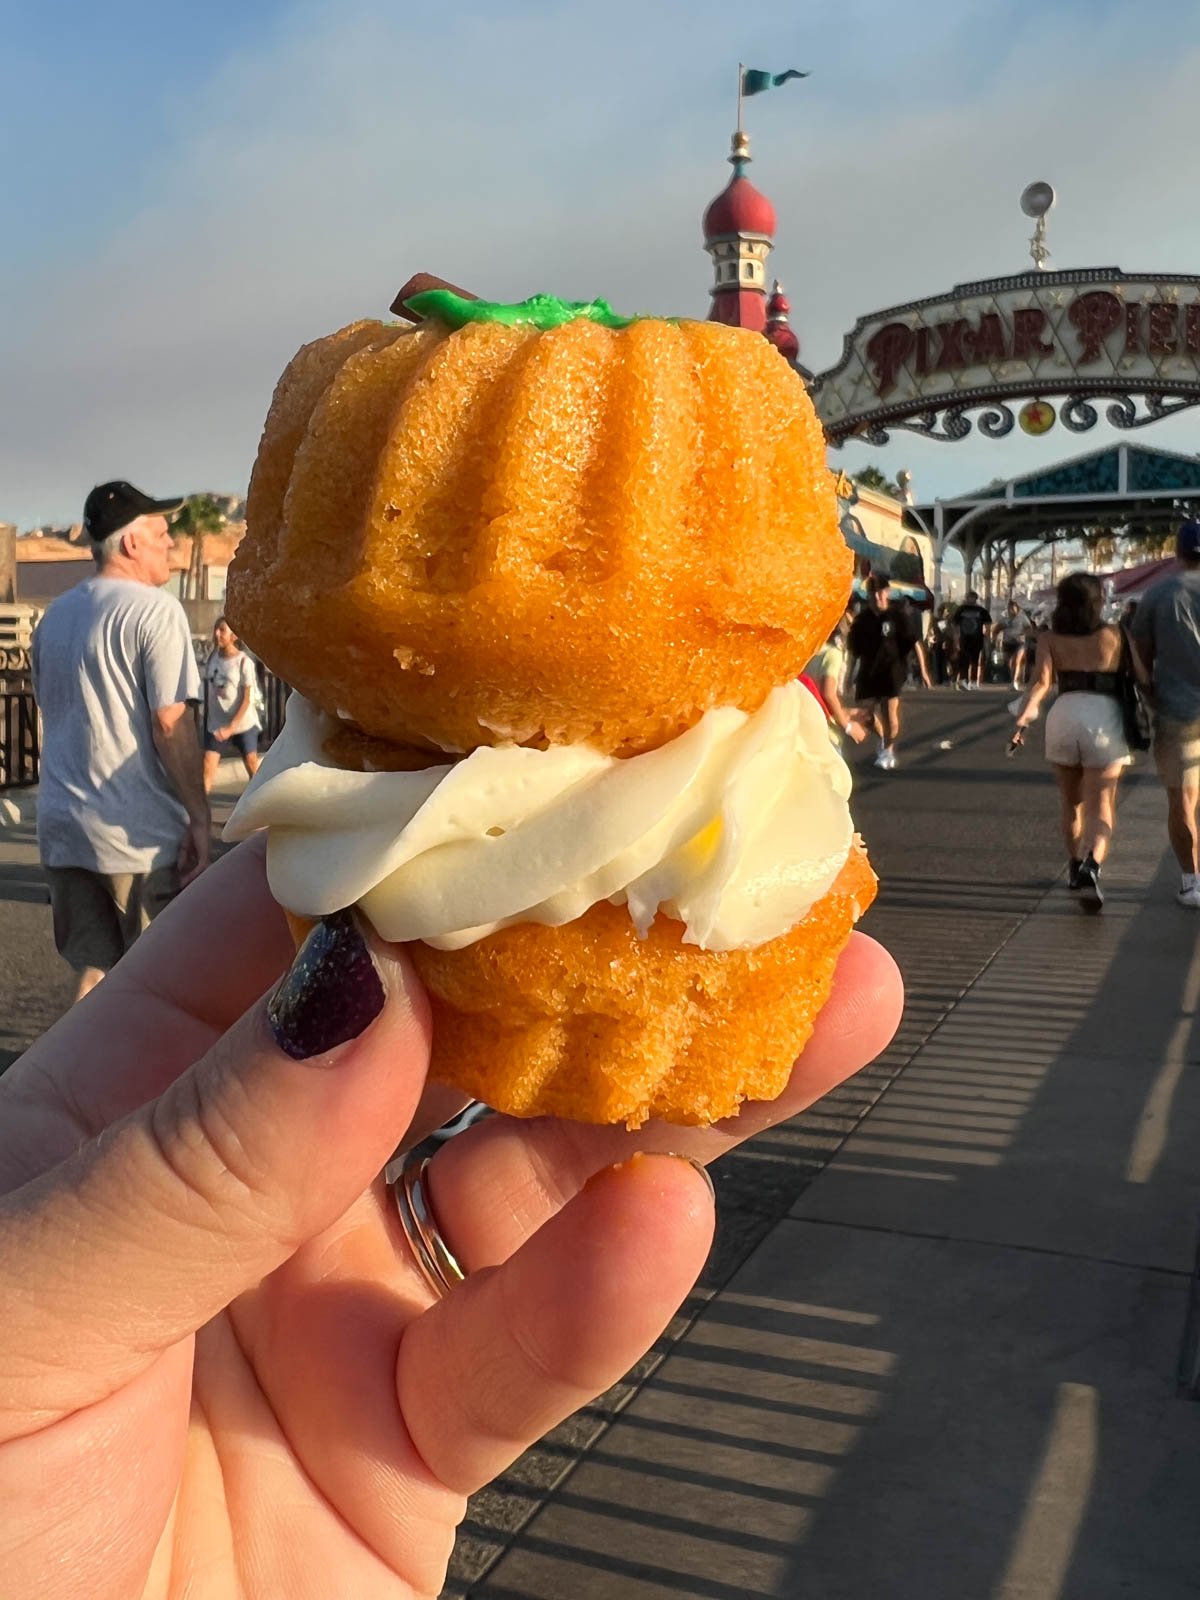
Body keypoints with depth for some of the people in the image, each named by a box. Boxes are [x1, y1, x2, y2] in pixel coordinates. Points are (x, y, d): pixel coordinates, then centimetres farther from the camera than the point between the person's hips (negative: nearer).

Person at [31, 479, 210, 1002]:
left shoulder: (55, 614, 13)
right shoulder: (155, 609, -11)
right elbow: (171, 725, -16)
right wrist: (199, 819, -11)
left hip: (63, 827, 7)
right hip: (139, 833, -7)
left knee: (92, 971, 13)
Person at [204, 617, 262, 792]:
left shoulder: (243, 661, -12)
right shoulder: (212, 658, 1)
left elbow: (247, 699, -13)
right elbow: (208, 691, 8)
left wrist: (231, 727, -18)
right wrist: (206, 720, 6)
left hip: (243, 723, -3)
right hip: (217, 723, 3)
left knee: (251, 763, 9)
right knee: (208, 763, -8)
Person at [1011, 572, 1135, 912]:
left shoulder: (1050, 639, 7)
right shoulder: (1115, 635, 7)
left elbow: (1041, 681, -8)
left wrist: (1022, 717, -17)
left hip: (1064, 714, 2)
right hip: (1105, 716, -2)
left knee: (1072, 802, 21)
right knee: (1100, 806, -4)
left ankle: (1075, 868, 32)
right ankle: (1091, 866, -29)